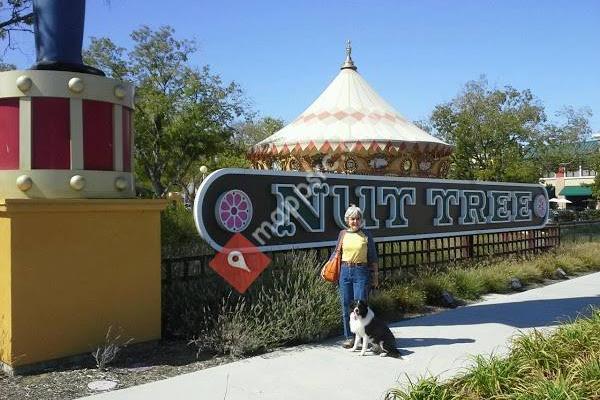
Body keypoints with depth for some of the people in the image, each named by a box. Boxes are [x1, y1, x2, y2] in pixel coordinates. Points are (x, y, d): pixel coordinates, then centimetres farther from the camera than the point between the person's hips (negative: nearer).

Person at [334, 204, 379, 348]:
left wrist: (375, 276, 3)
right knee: (346, 305, 6)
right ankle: (349, 337, 16)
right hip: (345, 271, 3)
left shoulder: (366, 235, 1)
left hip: (361, 272, -3)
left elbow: (373, 257, 5)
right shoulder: (343, 234, 8)